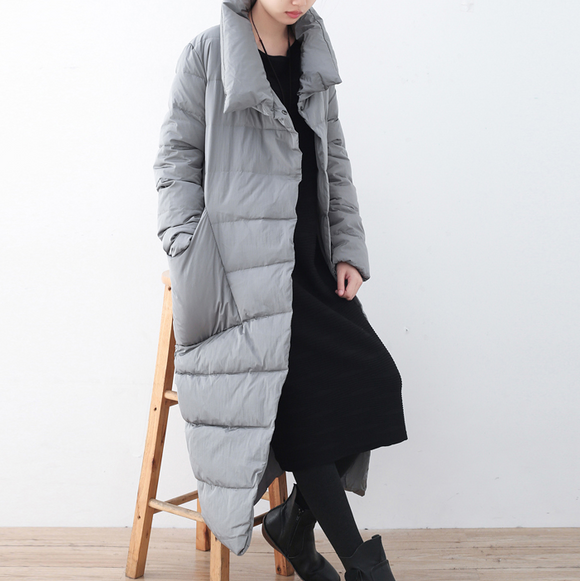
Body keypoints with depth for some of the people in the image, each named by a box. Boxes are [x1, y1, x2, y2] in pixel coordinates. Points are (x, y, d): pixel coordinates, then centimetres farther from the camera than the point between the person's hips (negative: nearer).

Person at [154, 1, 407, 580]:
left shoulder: (314, 60, 15)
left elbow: (335, 164, 16)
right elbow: (176, 158, -1)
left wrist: (349, 249, 6)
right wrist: (192, 252, -11)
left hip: (312, 260, 6)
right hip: (247, 261, -6)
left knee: (371, 377, -5)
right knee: (303, 396, -12)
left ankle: (295, 518, 13)